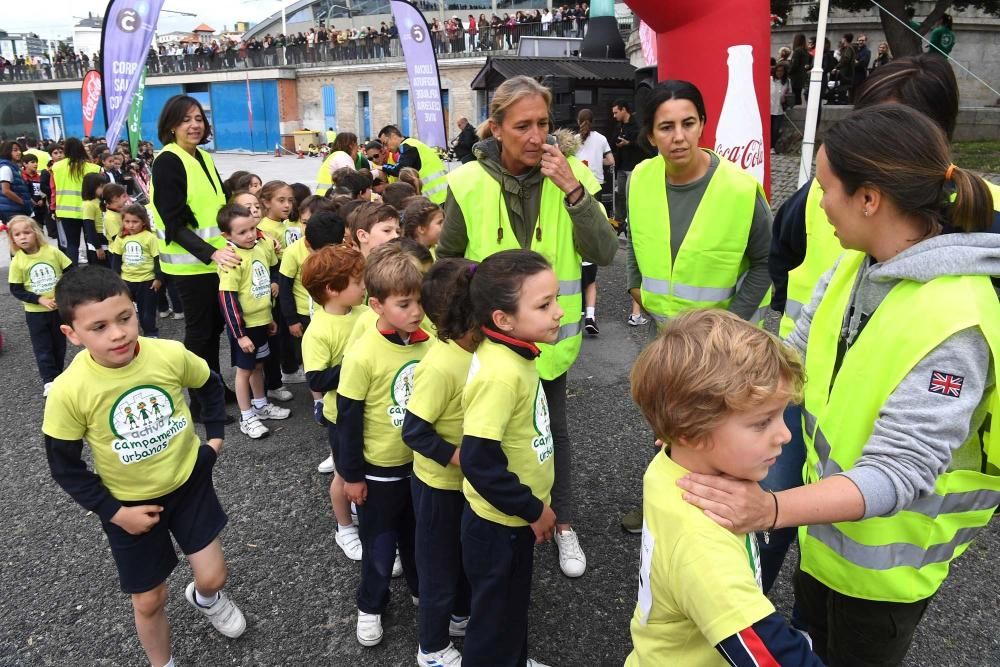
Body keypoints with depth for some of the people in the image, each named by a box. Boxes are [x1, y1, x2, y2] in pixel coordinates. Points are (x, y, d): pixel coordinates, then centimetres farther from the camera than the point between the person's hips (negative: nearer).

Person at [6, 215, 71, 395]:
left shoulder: (52, 252, -10)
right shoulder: (17, 262, -10)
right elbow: (16, 290, -8)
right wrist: (40, 299, -19)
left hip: (60, 307, 1)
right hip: (35, 312, -1)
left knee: (59, 343, 14)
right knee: (42, 347, 4)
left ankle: (57, 374, 31)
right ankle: (49, 380, 10)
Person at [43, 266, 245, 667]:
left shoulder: (170, 354, -21)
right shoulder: (68, 391, -24)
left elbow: (209, 385, 3)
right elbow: (65, 467, -10)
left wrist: (214, 436, 3)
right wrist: (113, 512, -12)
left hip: (189, 481, 1)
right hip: (129, 503, -1)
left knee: (212, 577, 8)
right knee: (149, 601, 13)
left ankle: (205, 598, 48)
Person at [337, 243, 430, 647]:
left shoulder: (427, 340, -10)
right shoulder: (362, 355, -25)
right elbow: (348, 420, -16)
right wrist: (351, 474, -9)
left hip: (422, 460, 4)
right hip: (379, 468, -4)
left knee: (418, 535, 24)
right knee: (380, 543, 16)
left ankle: (421, 590, 49)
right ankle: (370, 606, 41)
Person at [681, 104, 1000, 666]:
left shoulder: (953, 321, -33)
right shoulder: (857, 265, -8)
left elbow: (898, 470, -35)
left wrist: (772, 510, -49)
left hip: (886, 553, -6)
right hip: (827, 517, 7)